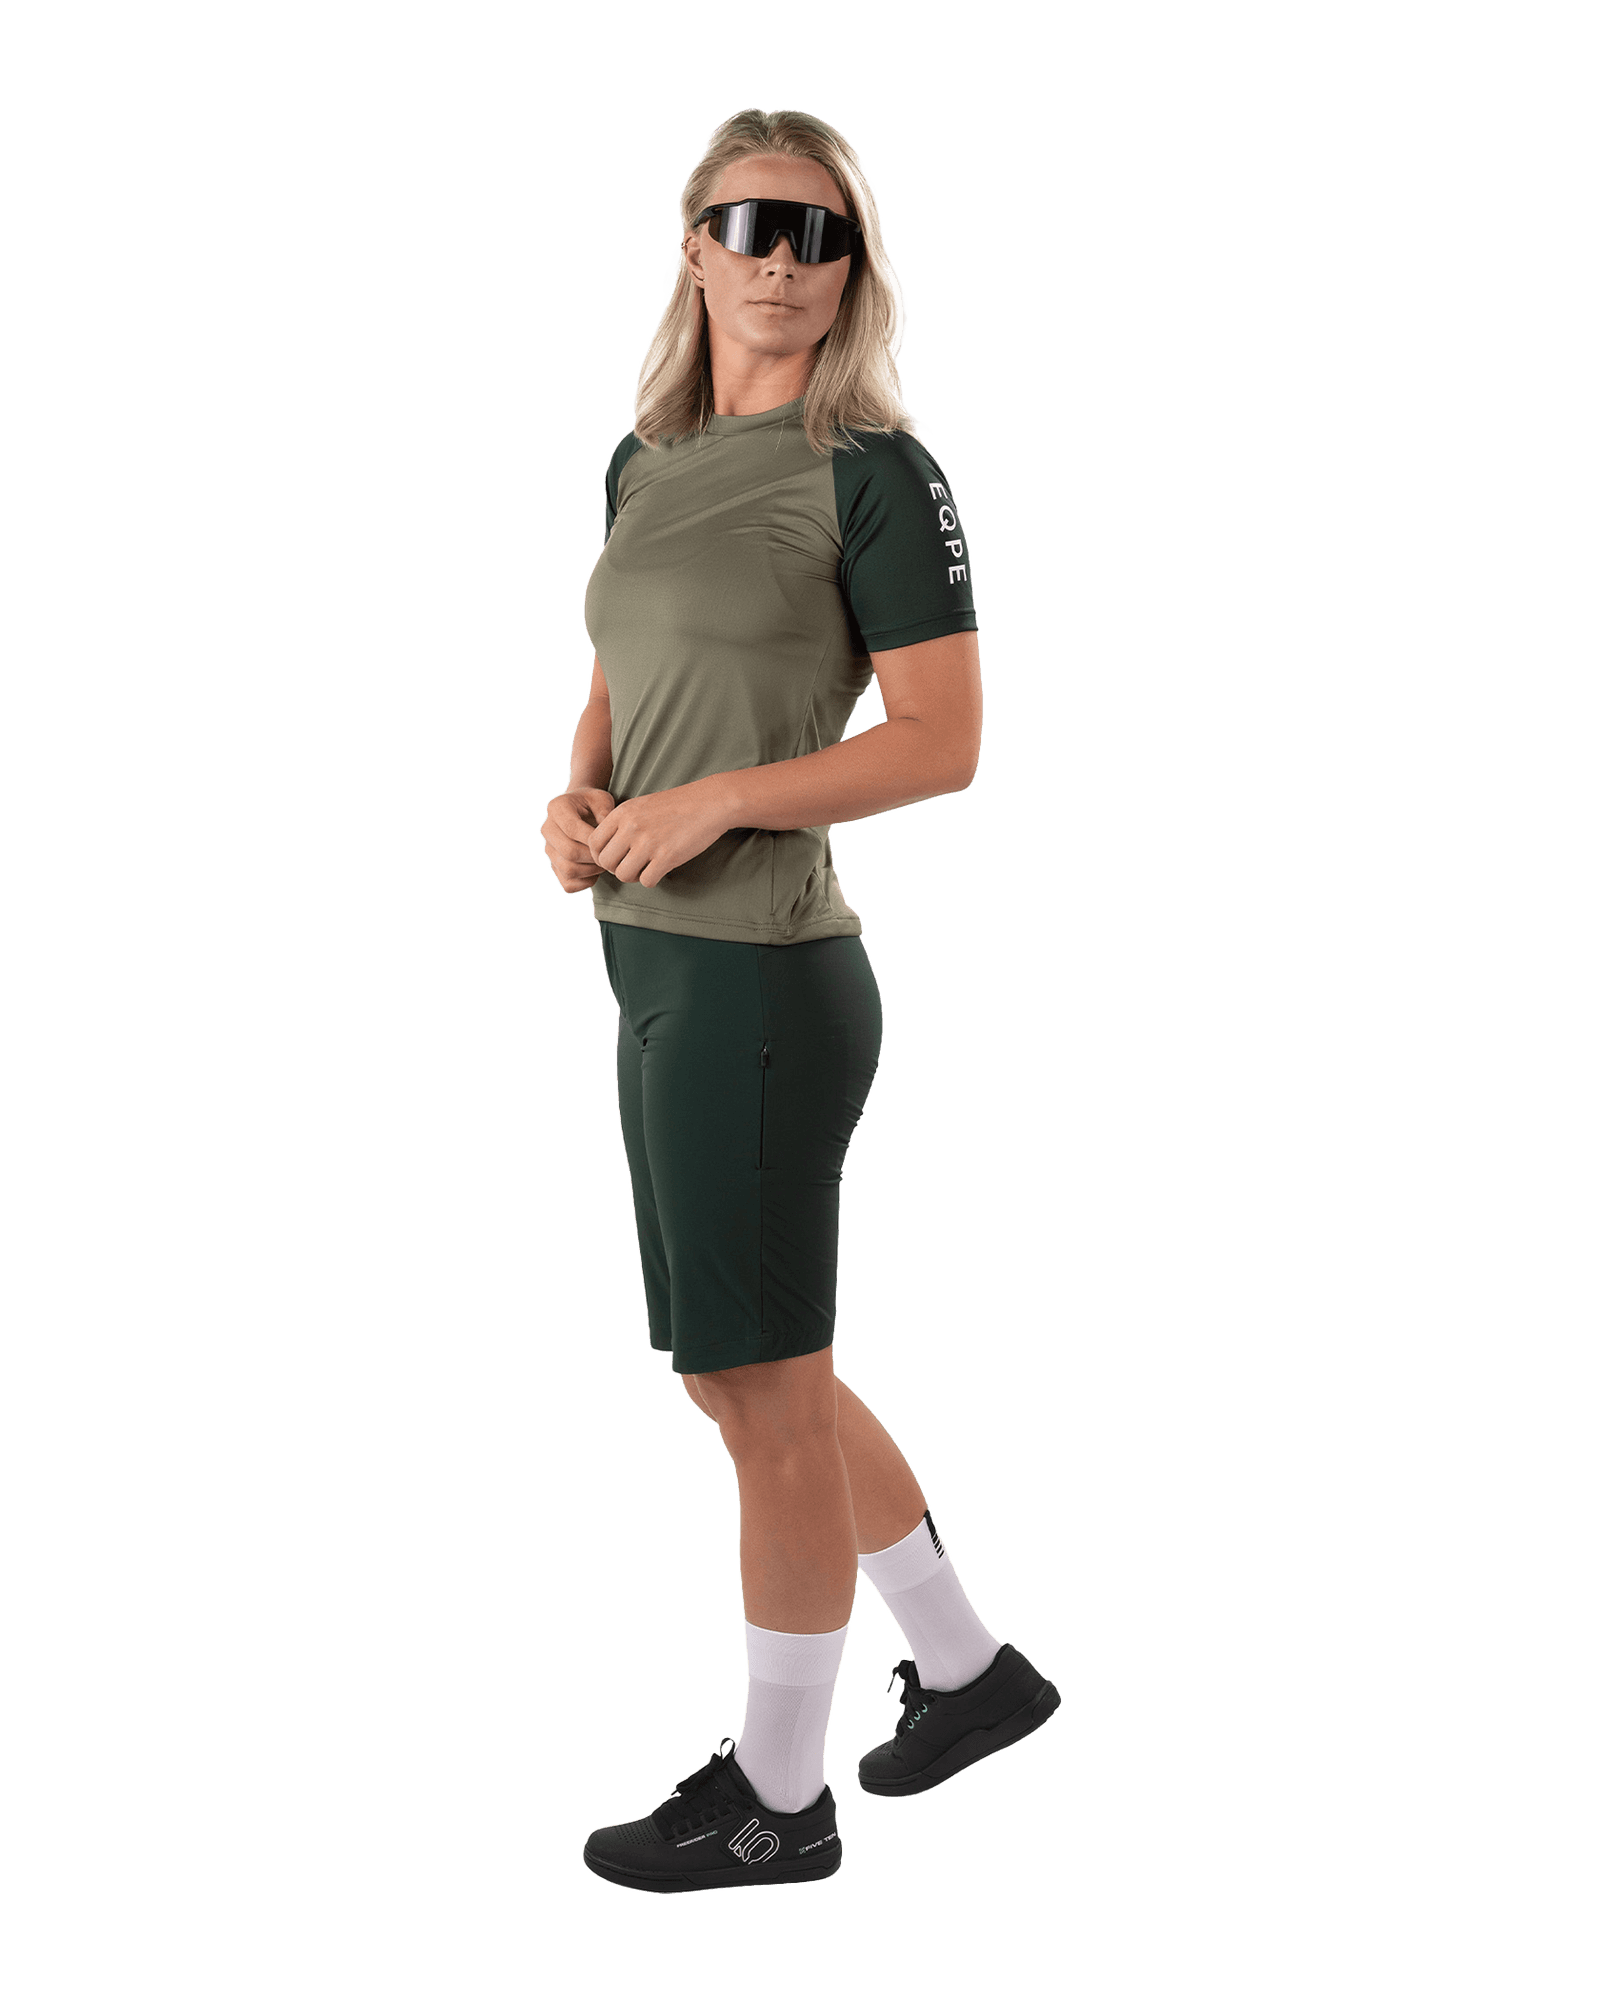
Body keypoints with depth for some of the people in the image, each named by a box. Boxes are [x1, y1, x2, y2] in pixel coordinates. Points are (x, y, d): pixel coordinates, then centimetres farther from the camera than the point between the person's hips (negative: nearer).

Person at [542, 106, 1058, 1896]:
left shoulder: (874, 471, -8)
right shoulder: (645, 461, 13)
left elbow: (944, 742, -12)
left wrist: (716, 801, -18)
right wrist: (577, 795, 1)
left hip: (760, 974, -9)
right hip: (652, 962, 9)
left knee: (764, 1386, 3)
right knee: (741, 1371, 18)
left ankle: (778, 1794, 19)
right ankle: (969, 1670, 35)